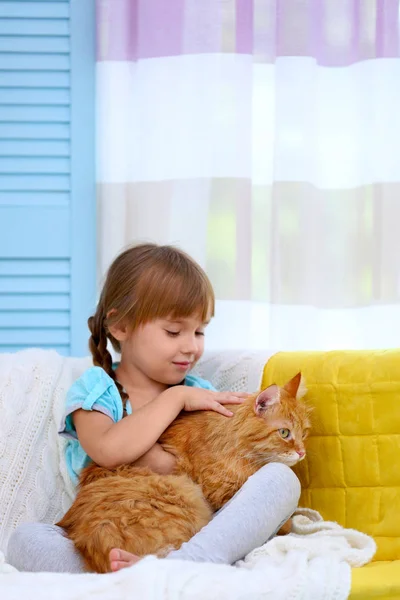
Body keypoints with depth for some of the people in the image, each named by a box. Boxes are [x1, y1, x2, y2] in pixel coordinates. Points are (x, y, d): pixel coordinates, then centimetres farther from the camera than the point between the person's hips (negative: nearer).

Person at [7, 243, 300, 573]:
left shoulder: (203, 396, 14)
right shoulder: (94, 391, 5)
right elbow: (109, 451, -16)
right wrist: (176, 398, -9)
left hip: (198, 541, 3)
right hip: (111, 542, -2)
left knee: (280, 477, -20)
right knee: (27, 538, -27)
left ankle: (183, 565, -41)